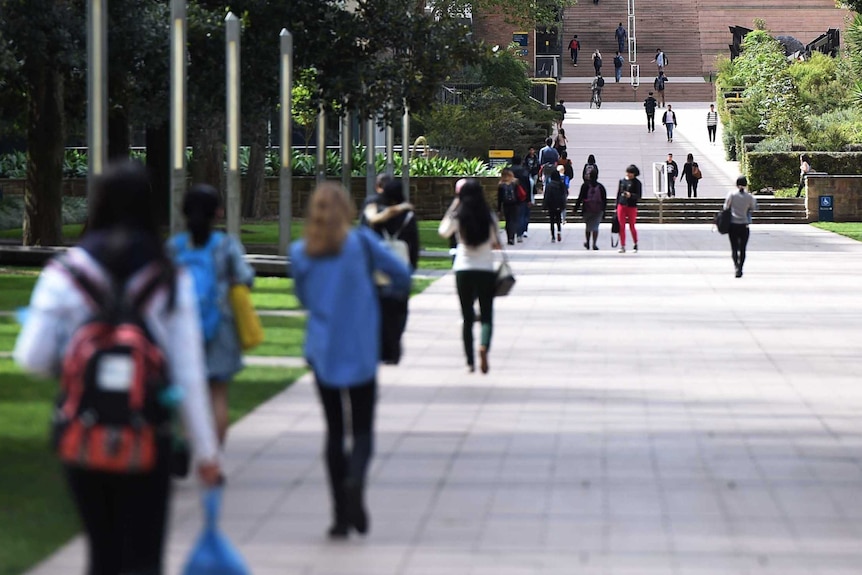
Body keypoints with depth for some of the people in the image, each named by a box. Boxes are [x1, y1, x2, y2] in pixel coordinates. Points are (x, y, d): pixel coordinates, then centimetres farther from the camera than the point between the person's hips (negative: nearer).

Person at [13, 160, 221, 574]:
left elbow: (32, 359, -6)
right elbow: (189, 373, -4)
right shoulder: (170, 280, -4)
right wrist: (205, 449, 3)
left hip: (83, 435, 1)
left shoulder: (65, 275, -4)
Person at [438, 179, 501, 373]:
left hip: (463, 270, 1)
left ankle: (470, 362, 9)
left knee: (467, 318, 9)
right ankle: (484, 346, -25)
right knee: (486, 315, 4)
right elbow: (495, 242, 4)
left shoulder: (458, 217, -5)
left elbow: (443, 231, 14)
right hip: (486, 270, -1)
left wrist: (452, 207, 17)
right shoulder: (489, 217, -5)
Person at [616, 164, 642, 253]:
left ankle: (636, 244, 23)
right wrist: (616, 206, 14)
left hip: (632, 207, -3)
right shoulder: (622, 181, 10)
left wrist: (630, 195, -26)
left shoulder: (636, 182, -2)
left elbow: (638, 196, -7)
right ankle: (622, 246, 4)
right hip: (621, 205, 3)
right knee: (622, 227, 0)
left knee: (632, 227, 3)